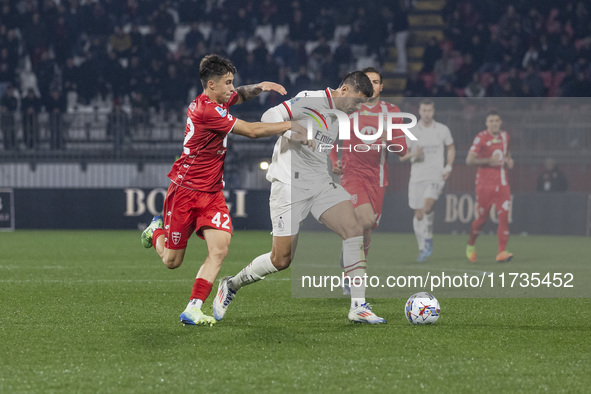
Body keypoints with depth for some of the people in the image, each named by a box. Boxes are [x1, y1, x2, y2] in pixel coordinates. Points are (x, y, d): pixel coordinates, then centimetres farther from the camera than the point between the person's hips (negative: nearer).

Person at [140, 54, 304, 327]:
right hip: (186, 190, -8)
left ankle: (193, 309, -15)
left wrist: (260, 87, 5)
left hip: (212, 192, 8)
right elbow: (251, 131, -19)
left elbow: (240, 95, 28)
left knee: (219, 248, -14)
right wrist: (291, 126, -12)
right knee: (172, 261, 4)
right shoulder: (206, 110, -22)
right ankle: (156, 231, 39)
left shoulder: (214, 101, 6)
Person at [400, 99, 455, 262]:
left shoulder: (442, 130, 3)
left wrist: (448, 168, 4)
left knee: (427, 206, -25)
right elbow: (401, 156, 5)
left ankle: (428, 241, -9)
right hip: (417, 178, 2)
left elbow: (451, 148, 18)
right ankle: (422, 248, 16)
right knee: (418, 214, 3)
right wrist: (412, 154, -17)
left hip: (436, 176, -2)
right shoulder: (411, 131, 1)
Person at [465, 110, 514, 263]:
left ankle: (502, 252, -12)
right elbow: (469, 160, -12)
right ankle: (471, 245, 28)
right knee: (482, 218, 2)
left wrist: (509, 161, 9)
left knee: (504, 216, -10)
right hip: (485, 183, -4)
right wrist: (488, 161, -22)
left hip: (502, 183, 4)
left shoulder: (505, 136, 11)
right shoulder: (481, 138, -7)